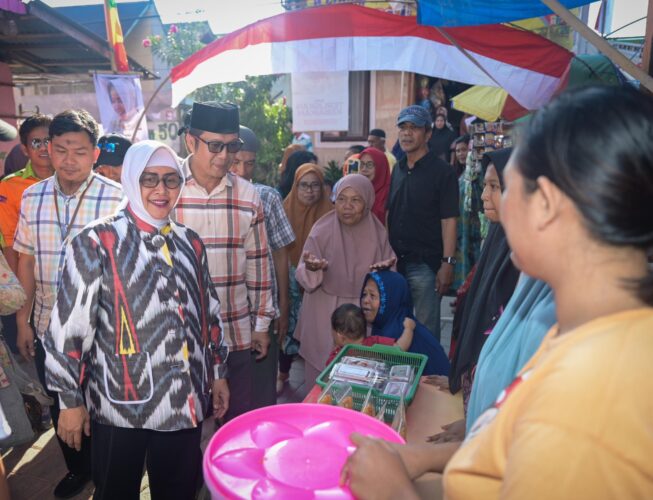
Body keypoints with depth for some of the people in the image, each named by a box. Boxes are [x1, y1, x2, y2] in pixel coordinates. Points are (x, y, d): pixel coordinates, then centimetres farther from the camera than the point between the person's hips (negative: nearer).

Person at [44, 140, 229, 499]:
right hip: (121, 404, -4)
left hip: (185, 401, 4)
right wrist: (70, 399, -5)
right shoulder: (97, 242, -10)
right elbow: (69, 325, -8)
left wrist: (218, 372, 15)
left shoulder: (190, 243, 6)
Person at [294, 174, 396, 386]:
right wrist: (311, 268, -32)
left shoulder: (378, 233, -2)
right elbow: (305, 279, -10)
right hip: (326, 317, -2)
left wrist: (386, 269, -16)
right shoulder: (322, 231, -9)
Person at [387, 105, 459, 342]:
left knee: (426, 329, 4)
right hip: (395, 261, 6)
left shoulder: (442, 172, -7)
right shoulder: (397, 170, 12)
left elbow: (449, 220, -11)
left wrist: (447, 263, -17)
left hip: (425, 264, -6)